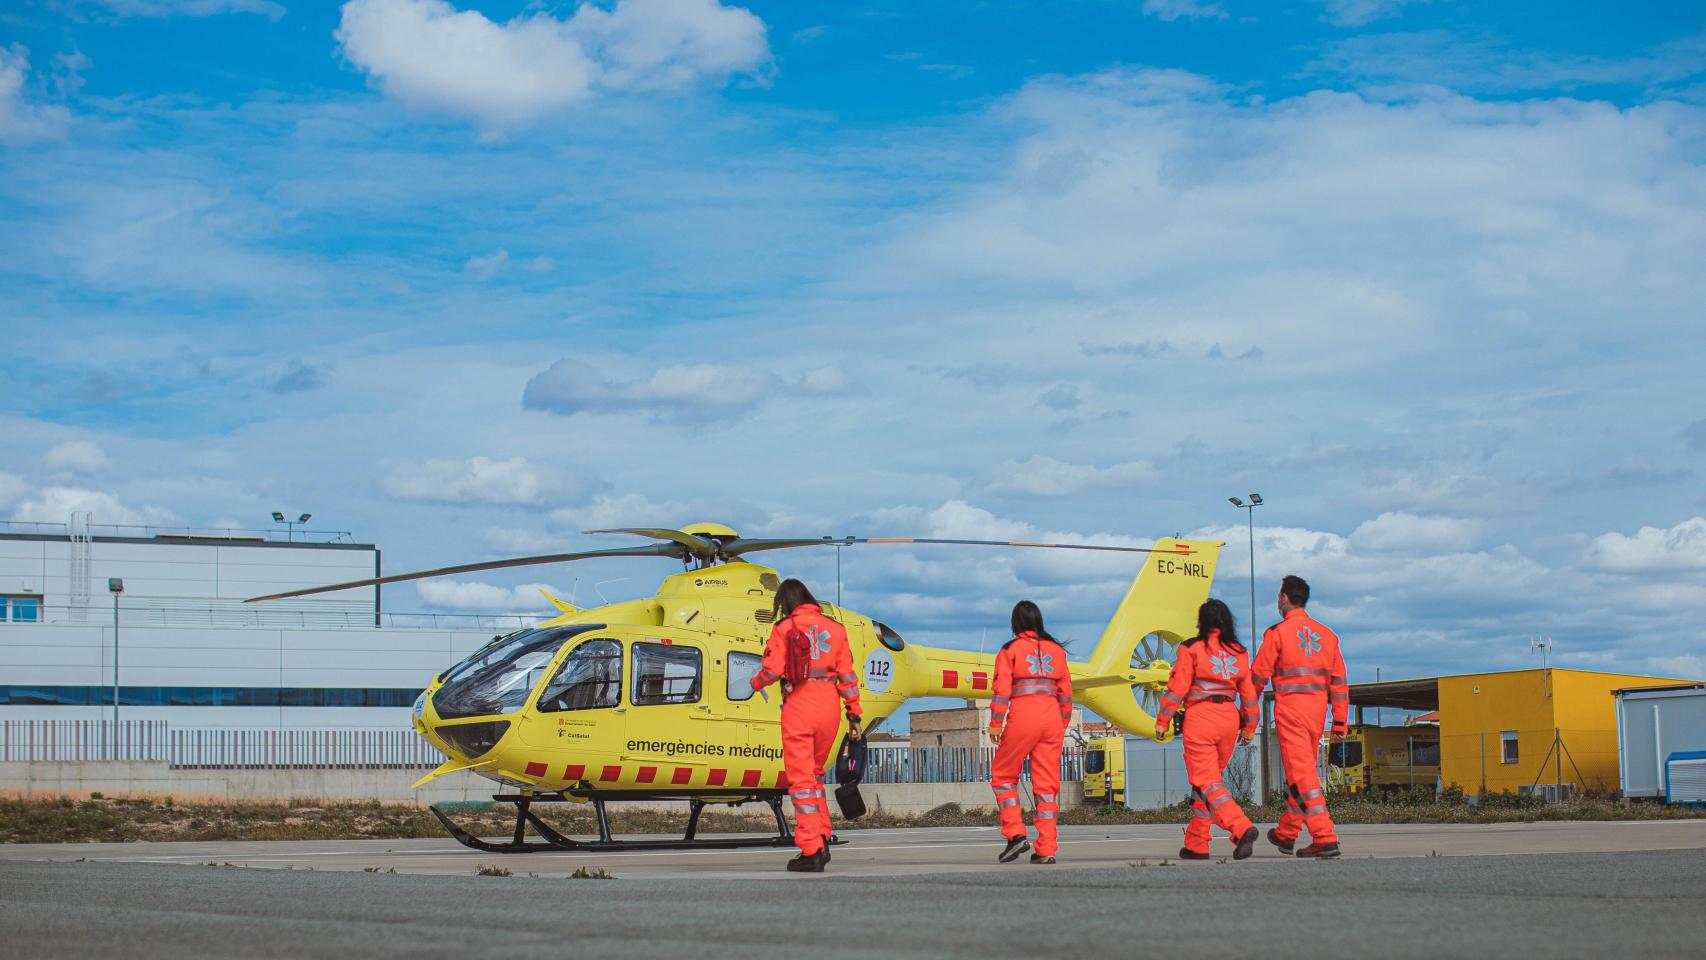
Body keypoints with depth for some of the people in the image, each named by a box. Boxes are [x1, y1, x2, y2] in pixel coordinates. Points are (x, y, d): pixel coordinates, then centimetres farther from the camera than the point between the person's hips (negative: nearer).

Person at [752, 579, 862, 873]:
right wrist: (854, 713, 12)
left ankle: (811, 851, -6)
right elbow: (846, 674, 9)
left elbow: (772, 670, -9)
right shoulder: (834, 628, 11)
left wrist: (756, 683, 13)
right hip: (829, 706, 4)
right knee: (815, 773, 21)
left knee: (801, 778, -1)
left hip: (798, 705, -4)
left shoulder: (784, 628, -1)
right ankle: (821, 841, 14)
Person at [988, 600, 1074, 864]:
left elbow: (1002, 689, -7)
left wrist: (996, 723, -5)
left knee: (1003, 776, 12)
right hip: (1051, 717, 4)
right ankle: (1046, 849, 2)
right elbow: (1065, 691, 12)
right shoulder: (1056, 649, 12)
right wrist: (1063, 723, 19)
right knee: (1047, 784, 5)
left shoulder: (1010, 649, 0)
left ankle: (1016, 834, -2)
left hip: (1023, 716, -4)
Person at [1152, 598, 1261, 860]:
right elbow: (1248, 693, 12)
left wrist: (1162, 721, 0)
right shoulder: (1239, 652, 9)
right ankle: (1196, 844, 19)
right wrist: (1249, 727, 22)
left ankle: (1242, 828, -27)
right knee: (1209, 779, 16)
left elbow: (1177, 688, -7)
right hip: (1229, 718, 6)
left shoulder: (1192, 649, -5)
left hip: (1200, 718, -5)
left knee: (1207, 782, -6)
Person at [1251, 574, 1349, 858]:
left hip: (1290, 707, -6)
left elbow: (1258, 676, -2)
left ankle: (1325, 838, -18)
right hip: (1317, 708, 6)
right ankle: (1286, 834, 30)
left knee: (1301, 774, -8)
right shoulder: (1327, 634, 12)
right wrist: (1340, 723, 12)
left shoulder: (1278, 633, -4)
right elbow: (1338, 681, 10)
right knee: (1301, 771, 18)